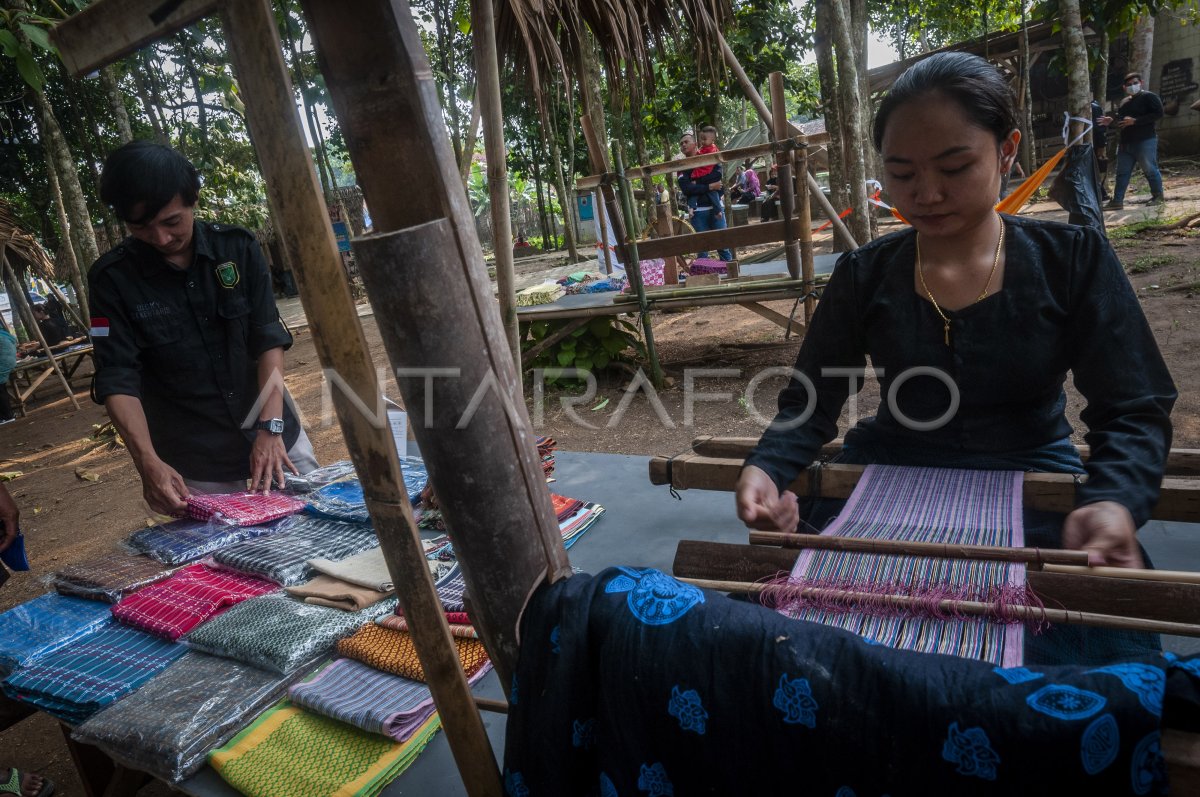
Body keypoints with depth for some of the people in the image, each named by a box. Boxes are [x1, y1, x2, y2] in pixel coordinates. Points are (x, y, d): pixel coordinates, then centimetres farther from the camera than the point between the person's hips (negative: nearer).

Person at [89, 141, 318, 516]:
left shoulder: (238, 247, -2)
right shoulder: (112, 279, -6)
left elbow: (269, 339, -6)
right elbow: (117, 379, -10)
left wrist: (272, 427, -16)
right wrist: (148, 462, -24)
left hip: (278, 439, 2)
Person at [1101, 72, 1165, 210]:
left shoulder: (1149, 97, -5)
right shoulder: (1124, 102, 18)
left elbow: (1158, 113, -16)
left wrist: (1135, 121, -21)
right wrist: (1111, 122, 9)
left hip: (1145, 141, -7)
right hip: (1125, 142, 7)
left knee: (1150, 169, 0)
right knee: (1122, 173, 4)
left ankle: (1158, 196, 13)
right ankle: (1117, 201, 5)